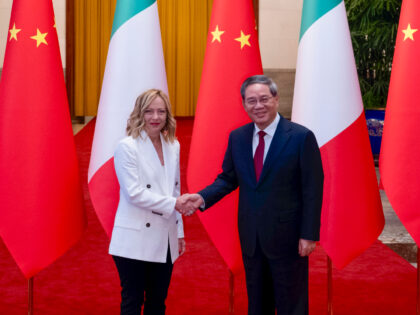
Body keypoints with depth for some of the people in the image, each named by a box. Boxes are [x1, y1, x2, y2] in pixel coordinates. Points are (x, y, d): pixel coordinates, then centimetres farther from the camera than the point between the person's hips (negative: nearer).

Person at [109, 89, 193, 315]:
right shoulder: (127, 146, -9)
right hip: (135, 240, -6)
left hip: (164, 240, 6)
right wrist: (174, 203, -18)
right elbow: (134, 193, -15)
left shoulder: (173, 146, 9)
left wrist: (179, 232, 15)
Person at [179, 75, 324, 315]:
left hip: (287, 237, -5)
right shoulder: (237, 137, 5)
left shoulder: (301, 137, -11)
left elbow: (312, 190, -11)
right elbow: (228, 178, 11)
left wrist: (309, 234, -14)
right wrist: (203, 197, -8)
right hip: (251, 238, 5)